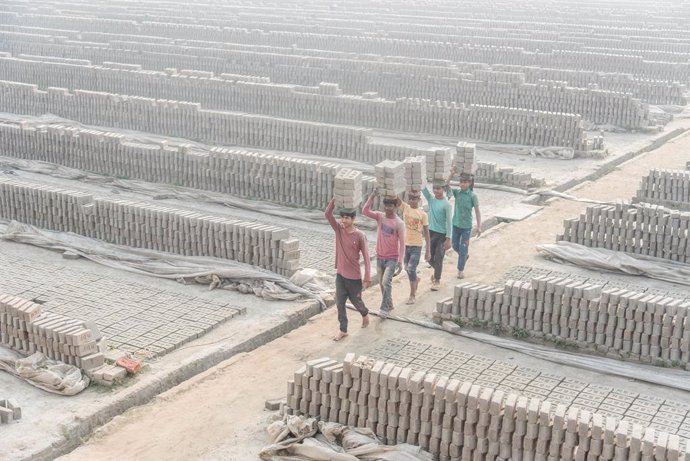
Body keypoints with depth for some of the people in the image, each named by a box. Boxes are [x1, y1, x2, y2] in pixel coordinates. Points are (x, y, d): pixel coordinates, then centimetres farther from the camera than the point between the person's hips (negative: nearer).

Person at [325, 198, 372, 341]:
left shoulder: (360, 236, -15)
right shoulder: (339, 229, -4)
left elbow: (366, 257, -13)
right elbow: (328, 214, -13)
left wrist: (367, 278, -16)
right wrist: (335, 199, -23)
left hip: (354, 276, -3)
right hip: (340, 274, 3)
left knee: (356, 301, 14)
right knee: (340, 303, 3)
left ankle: (365, 314, 46)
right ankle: (343, 330, 15)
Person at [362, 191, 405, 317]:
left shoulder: (399, 223, -14)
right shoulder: (380, 216, -2)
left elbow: (402, 243, -14)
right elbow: (365, 211, -16)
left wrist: (400, 261, -18)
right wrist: (372, 196, -24)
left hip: (392, 258, -5)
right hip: (380, 257, 5)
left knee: (386, 282, -15)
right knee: (382, 283, 13)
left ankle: (385, 308, -5)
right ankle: (389, 305, 30)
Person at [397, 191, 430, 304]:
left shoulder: (423, 214, -6)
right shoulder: (405, 208, 0)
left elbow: (426, 233, -3)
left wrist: (428, 250, -3)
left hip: (416, 245, -4)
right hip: (405, 244, 4)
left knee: (411, 269, -11)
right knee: (407, 269, 14)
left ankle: (412, 295, 2)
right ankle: (416, 280, 47)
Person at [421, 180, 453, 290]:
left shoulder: (446, 204, -12)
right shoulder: (431, 199, 3)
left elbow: (449, 222, -13)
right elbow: (423, 188, -7)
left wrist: (448, 239, -15)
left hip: (442, 234, -5)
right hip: (431, 232, 5)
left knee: (438, 258, -1)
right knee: (430, 257, 13)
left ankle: (437, 281, 13)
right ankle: (437, 271, 41)